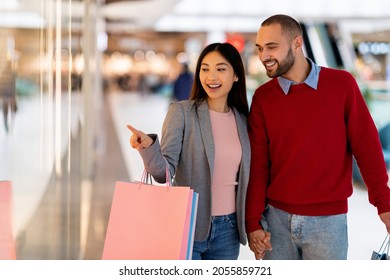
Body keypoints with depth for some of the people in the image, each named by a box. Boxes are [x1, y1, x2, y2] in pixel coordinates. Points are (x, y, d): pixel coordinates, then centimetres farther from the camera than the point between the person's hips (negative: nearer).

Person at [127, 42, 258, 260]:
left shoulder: (243, 120, 5)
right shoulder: (181, 112, -6)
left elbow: (248, 178, 12)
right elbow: (164, 172, -13)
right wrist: (149, 147, -31)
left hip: (228, 231, 4)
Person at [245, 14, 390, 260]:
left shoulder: (342, 84, -5)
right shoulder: (263, 97, 1)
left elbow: (366, 146, -3)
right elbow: (257, 164, 1)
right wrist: (253, 221, -3)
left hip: (328, 219, -2)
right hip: (276, 217, 2)